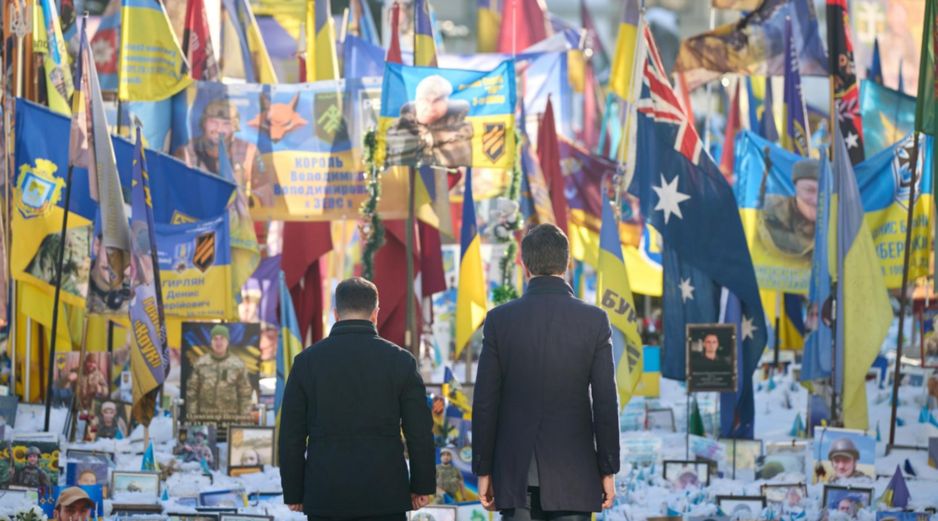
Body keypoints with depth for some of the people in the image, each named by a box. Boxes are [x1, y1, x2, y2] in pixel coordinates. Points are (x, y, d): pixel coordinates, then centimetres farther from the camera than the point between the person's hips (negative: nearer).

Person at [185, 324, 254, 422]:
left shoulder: (238, 365, 2)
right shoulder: (200, 364, 5)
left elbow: (245, 393, 3)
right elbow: (191, 391, 7)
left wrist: (244, 419, -1)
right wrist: (192, 416, 2)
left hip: (230, 418, -1)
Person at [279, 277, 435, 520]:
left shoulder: (306, 361, 1)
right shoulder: (400, 360, -1)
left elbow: (291, 435, 3)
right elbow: (420, 432, 1)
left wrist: (293, 492, 11)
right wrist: (422, 486, 11)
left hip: (325, 495, 1)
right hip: (385, 495, -1)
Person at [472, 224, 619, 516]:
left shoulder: (500, 319, -1)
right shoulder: (594, 321, -3)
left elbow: (485, 403, 0)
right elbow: (606, 403, -3)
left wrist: (483, 470, 6)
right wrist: (608, 470, 4)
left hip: (516, 472, 1)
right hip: (574, 471, -1)